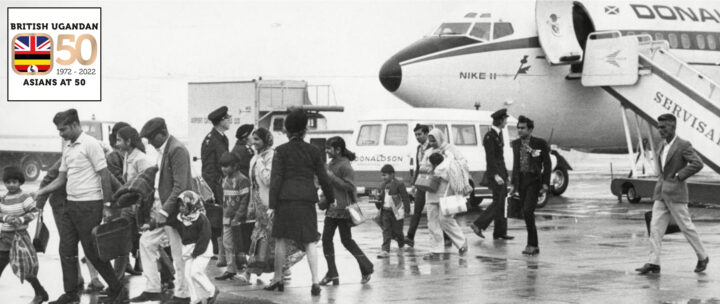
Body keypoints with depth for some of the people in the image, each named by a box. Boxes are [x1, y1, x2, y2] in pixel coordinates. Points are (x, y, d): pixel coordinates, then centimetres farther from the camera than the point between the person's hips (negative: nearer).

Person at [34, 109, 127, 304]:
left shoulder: (90, 144, -12)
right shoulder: (67, 148, 13)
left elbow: (104, 175, -13)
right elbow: (61, 179, 18)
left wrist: (108, 204, -15)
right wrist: (40, 193, 7)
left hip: (89, 205, -8)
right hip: (71, 204, 8)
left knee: (92, 251, -4)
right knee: (67, 250, 7)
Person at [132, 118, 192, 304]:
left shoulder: (177, 150, -18)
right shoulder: (162, 150, 10)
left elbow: (180, 186, -22)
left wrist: (165, 211, -22)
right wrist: (157, 205, 5)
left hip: (174, 211, -10)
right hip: (163, 209, 10)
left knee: (178, 254, 1)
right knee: (146, 242, 12)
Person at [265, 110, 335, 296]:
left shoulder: (281, 151, 0)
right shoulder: (314, 151, 7)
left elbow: (276, 178, -5)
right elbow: (323, 178, 9)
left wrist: (272, 205, -5)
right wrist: (330, 198, 22)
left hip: (286, 197, -2)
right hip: (307, 199, 2)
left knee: (281, 239, 10)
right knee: (310, 241, 1)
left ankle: (278, 279, 17)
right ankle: (315, 282, -9)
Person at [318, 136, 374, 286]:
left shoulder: (345, 166, -14)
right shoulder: (331, 163, 12)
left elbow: (349, 186, -22)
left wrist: (331, 176, -22)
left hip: (343, 208, -8)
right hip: (332, 207, 8)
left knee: (346, 240, -1)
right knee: (326, 239, 3)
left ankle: (366, 268, 14)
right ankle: (332, 274, 7)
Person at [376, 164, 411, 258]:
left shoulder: (399, 184, -10)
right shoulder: (382, 185, 9)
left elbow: (405, 197, -8)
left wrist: (407, 210, -10)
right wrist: (378, 202, -1)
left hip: (396, 211, -5)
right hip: (385, 211, 5)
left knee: (397, 231, 6)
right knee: (386, 231, -1)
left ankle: (401, 245, 32)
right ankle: (385, 250, -4)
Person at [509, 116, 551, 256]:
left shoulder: (540, 143, -7)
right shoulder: (516, 144, 9)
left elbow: (547, 164, -4)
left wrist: (545, 183, -10)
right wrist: (513, 183, 14)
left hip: (534, 181, -6)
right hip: (521, 181, 6)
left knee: (528, 212, -17)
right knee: (527, 214, 7)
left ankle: (532, 244, -11)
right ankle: (534, 245, 16)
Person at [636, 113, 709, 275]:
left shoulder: (684, 145, -10)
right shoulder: (662, 145, 13)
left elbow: (698, 164, -20)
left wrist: (679, 176, -17)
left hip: (676, 194, -7)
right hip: (660, 193, 7)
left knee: (686, 227, 0)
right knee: (655, 227, -2)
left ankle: (702, 257, 17)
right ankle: (654, 263, -5)